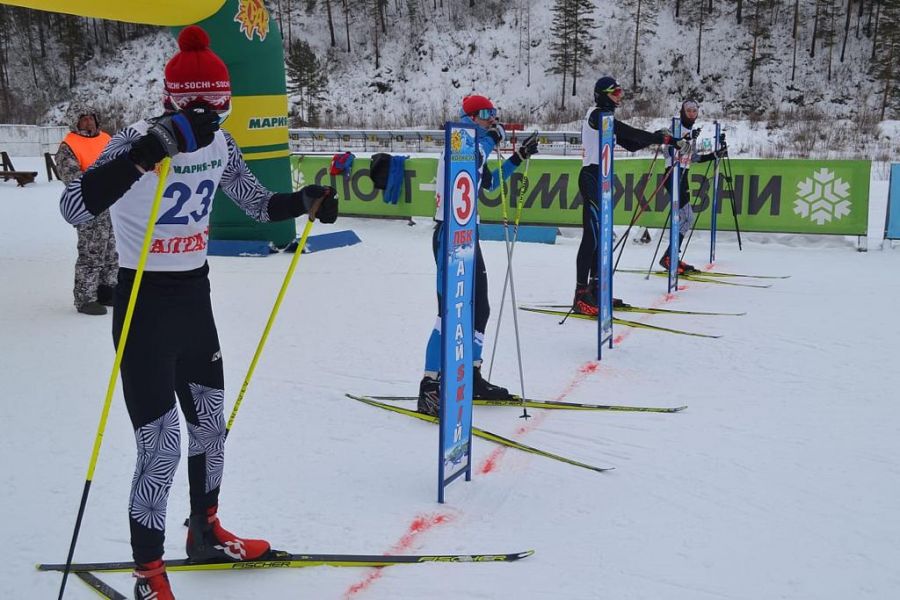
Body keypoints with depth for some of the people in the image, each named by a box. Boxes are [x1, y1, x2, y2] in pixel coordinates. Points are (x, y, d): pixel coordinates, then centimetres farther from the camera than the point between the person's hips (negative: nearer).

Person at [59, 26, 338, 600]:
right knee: (161, 447, -6)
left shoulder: (219, 144, 0)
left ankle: (206, 532, 41)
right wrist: (148, 152, -47)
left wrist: (306, 201, -6)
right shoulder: (137, 141, -20)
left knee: (211, 423, 19)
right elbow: (74, 208, -36)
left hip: (195, 298, 7)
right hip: (144, 304, -7)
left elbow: (259, 204, 14)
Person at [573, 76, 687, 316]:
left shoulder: (606, 117, 20)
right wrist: (663, 139, -19)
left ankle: (595, 289, 16)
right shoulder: (597, 114, -10)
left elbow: (630, 143, 17)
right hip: (592, 177, -10)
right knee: (592, 235, -13)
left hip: (601, 178, 10)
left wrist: (655, 138, 1)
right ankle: (581, 296, -13)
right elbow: (629, 133, -20)